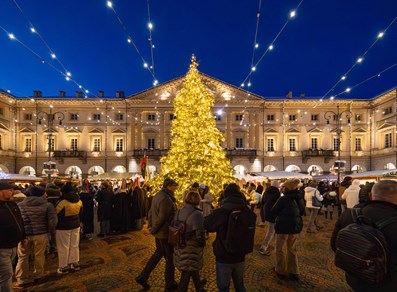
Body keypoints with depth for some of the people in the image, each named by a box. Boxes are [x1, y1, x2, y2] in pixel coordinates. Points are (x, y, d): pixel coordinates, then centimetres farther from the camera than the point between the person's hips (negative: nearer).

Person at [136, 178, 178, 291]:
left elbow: (151, 212, 10)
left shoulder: (158, 195, 6)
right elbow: (162, 217, -25)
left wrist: (151, 226, 10)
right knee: (170, 258, 8)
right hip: (166, 232, -9)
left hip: (159, 231, 9)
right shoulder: (166, 199, -25)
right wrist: (154, 229, -11)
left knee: (159, 252, 25)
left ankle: (142, 276, 29)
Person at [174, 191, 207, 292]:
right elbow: (199, 234, -24)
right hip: (191, 249, -8)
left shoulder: (178, 212, -2)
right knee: (187, 274, 13)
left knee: (193, 267, 30)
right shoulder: (196, 214, -24)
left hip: (179, 248, 8)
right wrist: (202, 244, -4)